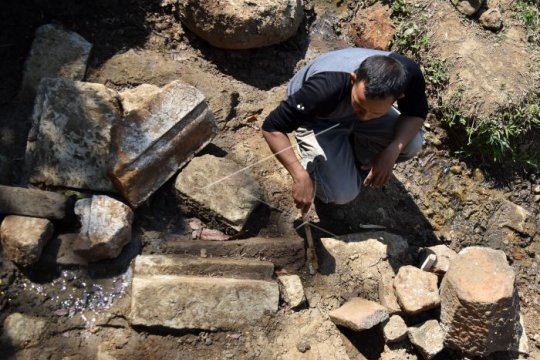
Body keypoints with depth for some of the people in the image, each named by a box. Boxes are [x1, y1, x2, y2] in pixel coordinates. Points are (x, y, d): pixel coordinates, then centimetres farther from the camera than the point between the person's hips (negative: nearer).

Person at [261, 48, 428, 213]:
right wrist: (300, 176, -40)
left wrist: (392, 151, -29)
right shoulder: (326, 89, -42)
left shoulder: (408, 73, -32)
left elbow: (416, 112, -13)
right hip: (318, 121, -4)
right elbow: (272, 128, -33)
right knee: (343, 193, -21)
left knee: (412, 143, -18)